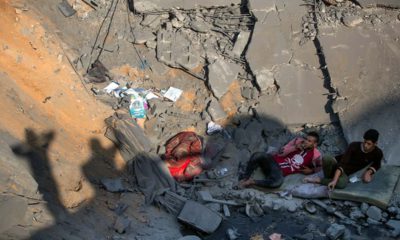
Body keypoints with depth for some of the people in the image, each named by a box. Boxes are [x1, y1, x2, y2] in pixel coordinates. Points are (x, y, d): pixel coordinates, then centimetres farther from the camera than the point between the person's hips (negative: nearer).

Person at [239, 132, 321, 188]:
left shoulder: (315, 154, 3)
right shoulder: (299, 140, 8)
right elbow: (281, 153, 4)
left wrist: (311, 170, -6)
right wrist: (294, 147, -9)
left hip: (281, 171, -2)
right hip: (273, 160, 3)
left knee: (278, 182, -40)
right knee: (257, 155, -31)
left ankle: (252, 182, -21)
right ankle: (245, 178, -15)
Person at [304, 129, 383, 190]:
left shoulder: (378, 153, -13)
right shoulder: (354, 146, -22)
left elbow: (377, 165, 12)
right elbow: (342, 163, -28)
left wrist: (369, 172, -11)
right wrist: (334, 180, -40)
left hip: (345, 173, 2)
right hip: (337, 164, -1)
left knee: (342, 183, -38)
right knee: (326, 159, -40)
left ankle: (317, 180, -16)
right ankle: (330, 179, -11)